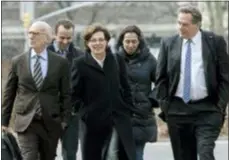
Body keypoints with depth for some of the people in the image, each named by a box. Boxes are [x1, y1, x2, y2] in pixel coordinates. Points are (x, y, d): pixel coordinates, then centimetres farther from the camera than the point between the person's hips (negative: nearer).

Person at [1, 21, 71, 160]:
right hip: (26, 121, -1)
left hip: (50, 122, 1)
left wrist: (64, 120, -2)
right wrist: (4, 120, 7)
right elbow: (9, 93, 8)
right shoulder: (18, 61, 3)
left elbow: (65, 94, 4)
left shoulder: (60, 63, 1)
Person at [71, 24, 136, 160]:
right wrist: (85, 113, -8)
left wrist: (128, 111, 5)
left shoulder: (118, 61, 8)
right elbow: (75, 95, -1)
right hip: (94, 122, -2)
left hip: (120, 121, 2)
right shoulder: (80, 64, -2)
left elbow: (126, 88, 12)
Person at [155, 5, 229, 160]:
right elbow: (161, 78, 9)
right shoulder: (168, 44, 5)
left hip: (207, 109, -2)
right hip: (177, 110, 3)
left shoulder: (216, 42, 0)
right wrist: (165, 105, 1)